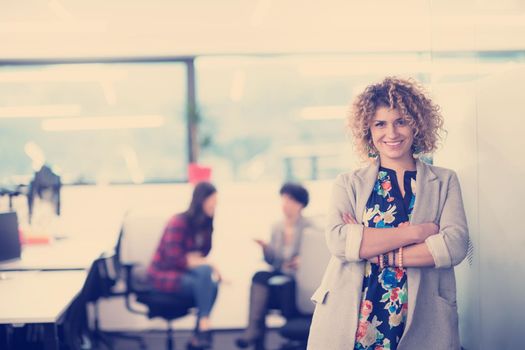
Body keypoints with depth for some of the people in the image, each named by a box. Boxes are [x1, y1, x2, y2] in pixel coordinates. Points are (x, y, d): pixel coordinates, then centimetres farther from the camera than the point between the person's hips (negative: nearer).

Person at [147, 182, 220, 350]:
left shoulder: (205, 224, 4)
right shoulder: (179, 222, -18)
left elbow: (198, 256, 10)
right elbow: (173, 258, -21)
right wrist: (206, 264, -18)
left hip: (185, 272, 7)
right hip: (164, 274, -7)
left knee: (212, 282, -25)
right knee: (205, 273, -32)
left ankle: (200, 333, -20)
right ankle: (204, 326, -27)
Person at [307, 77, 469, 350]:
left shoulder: (445, 181, 8)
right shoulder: (349, 183, 7)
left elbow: (456, 244, -7)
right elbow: (338, 241, -10)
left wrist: (379, 254, -13)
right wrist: (415, 231, -13)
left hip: (422, 322, 0)